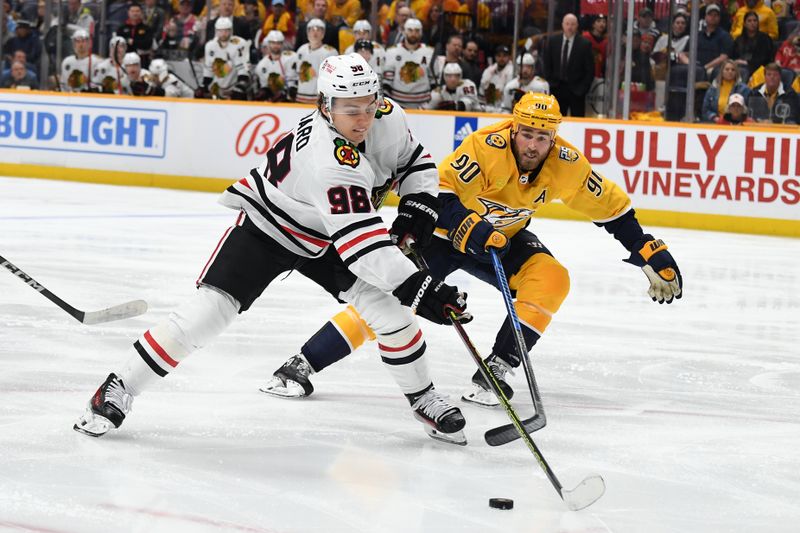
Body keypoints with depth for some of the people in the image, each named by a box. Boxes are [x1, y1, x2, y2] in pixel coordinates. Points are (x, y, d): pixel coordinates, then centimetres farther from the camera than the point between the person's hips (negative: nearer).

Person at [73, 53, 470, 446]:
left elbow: (415, 162, 5)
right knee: (209, 309, -17)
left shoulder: (389, 119, -17)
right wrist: (416, 286, -51)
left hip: (324, 240, 7)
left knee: (389, 308, -6)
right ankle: (120, 388, -5)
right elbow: (360, 240, -45)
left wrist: (418, 206, -14)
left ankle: (423, 398, 17)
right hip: (267, 224, -6)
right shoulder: (330, 159, -40)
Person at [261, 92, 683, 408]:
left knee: (550, 279, -22)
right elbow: (440, 192, -30)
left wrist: (650, 255, -4)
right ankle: (301, 366, -17)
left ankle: (494, 371, -15)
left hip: (503, 238, 5)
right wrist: (469, 227, -45)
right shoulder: (487, 147, -30)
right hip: (446, 231, -5)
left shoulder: (566, 165, -16)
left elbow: (609, 205, -4)